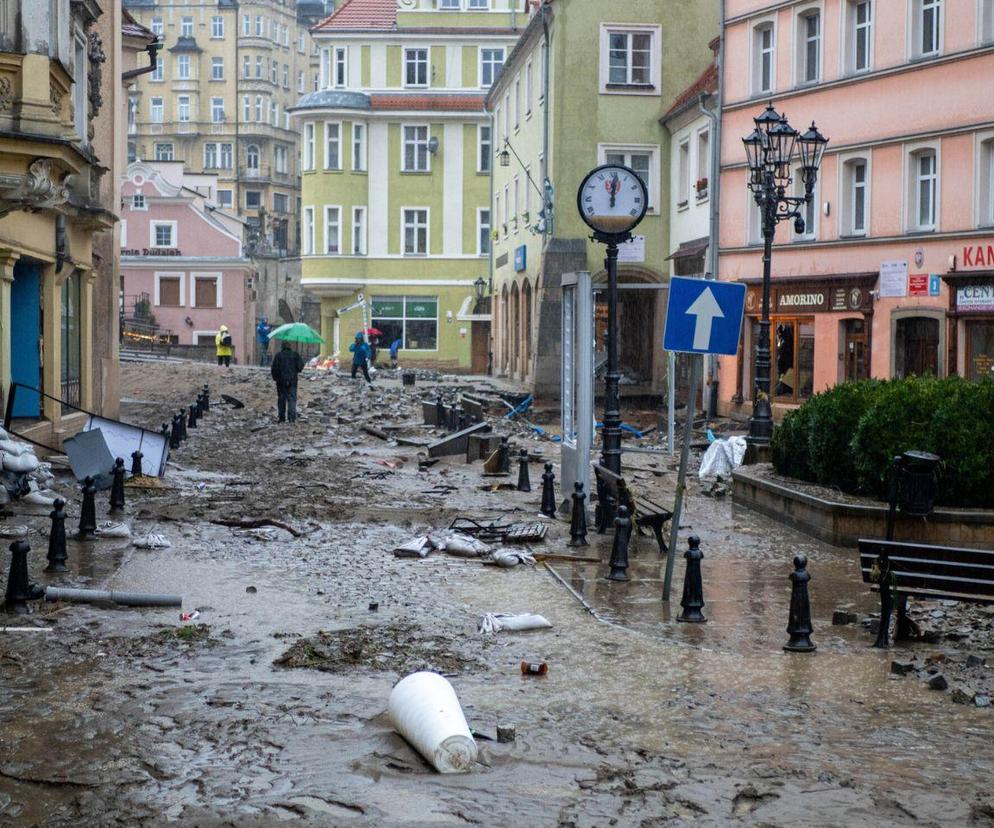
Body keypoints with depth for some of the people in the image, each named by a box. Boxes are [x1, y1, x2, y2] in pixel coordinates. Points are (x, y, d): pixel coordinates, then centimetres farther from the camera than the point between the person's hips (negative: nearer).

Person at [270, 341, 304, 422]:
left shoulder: (278, 355, -1)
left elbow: (274, 368, -3)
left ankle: (281, 418, 11)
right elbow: (300, 366, -3)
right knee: (292, 399, -2)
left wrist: (275, 377, 10)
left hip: (281, 380, 0)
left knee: (281, 399, 9)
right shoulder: (295, 355, 1)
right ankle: (292, 417, -17)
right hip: (292, 380, 0)